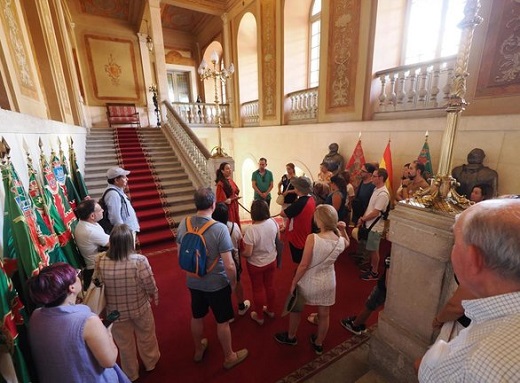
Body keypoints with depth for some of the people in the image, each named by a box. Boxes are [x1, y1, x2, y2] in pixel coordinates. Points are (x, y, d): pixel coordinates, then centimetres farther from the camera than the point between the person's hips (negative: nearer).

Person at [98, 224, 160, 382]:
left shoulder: (101, 262, -21)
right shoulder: (139, 260, -29)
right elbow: (150, 286, -20)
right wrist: (155, 296, 2)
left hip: (116, 311, 2)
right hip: (140, 308, -1)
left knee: (124, 344, 27)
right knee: (146, 337, 28)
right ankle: (151, 362, 52)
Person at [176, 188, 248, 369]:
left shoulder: (183, 224, -13)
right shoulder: (220, 229, -29)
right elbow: (229, 265, -25)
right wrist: (233, 283, -5)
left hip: (193, 282, 5)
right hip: (217, 284, -4)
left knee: (197, 317, 27)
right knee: (222, 322, 18)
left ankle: (198, 350, 52)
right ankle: (229, 357, 41)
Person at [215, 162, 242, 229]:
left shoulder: (230, 180, 7)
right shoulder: (220, 183, -17)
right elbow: (221, 199, -19)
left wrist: (235, 196, 0)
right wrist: (232, 198, -18)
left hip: (234, 207, 8)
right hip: (227, 208, -8)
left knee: (236, 224, 14)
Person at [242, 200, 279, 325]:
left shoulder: (251, 230, -32)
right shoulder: (273, 223, -16)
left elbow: (248, 253, -26)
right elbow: (277, 239, 3)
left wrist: (240, 253, -5)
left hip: (256, 265, -5)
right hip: (271, 261, 5)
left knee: (258, 289, 17)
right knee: (270, 285, 25)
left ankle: (259, 316, 38)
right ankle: (270, 310, 47)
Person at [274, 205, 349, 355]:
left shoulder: (312, 238, -30)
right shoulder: (341, 241, -14)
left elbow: (304, 265, -24)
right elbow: (346, 242, 13)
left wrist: (293, 282, -11)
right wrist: (342, 229, -5)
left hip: (308, 282, -3)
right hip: (328, 283, 4)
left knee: (295, 308, 24)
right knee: (324, 314, 25)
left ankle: (290, 337, 47)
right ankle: (318, 344, 48)